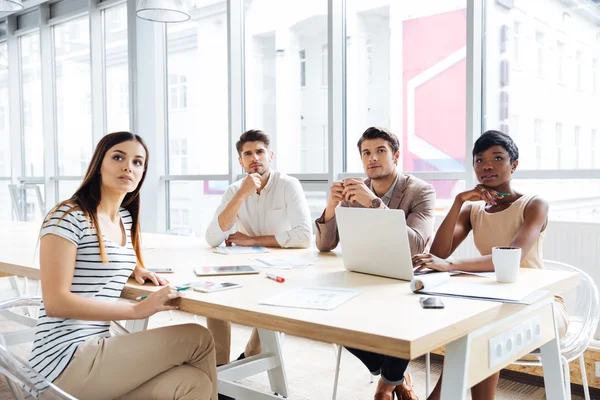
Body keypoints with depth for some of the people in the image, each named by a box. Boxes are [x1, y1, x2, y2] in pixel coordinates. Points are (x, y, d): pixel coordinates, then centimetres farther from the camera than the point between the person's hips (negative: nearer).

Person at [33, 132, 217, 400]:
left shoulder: (126, 218, 11)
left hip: (96, 349, 7)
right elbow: (55, 302, -18)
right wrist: (138, 310, -21)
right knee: (199, 339, -14)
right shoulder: (68, 216, -12)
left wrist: (135, 270, 9)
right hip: (66, 361, -7)